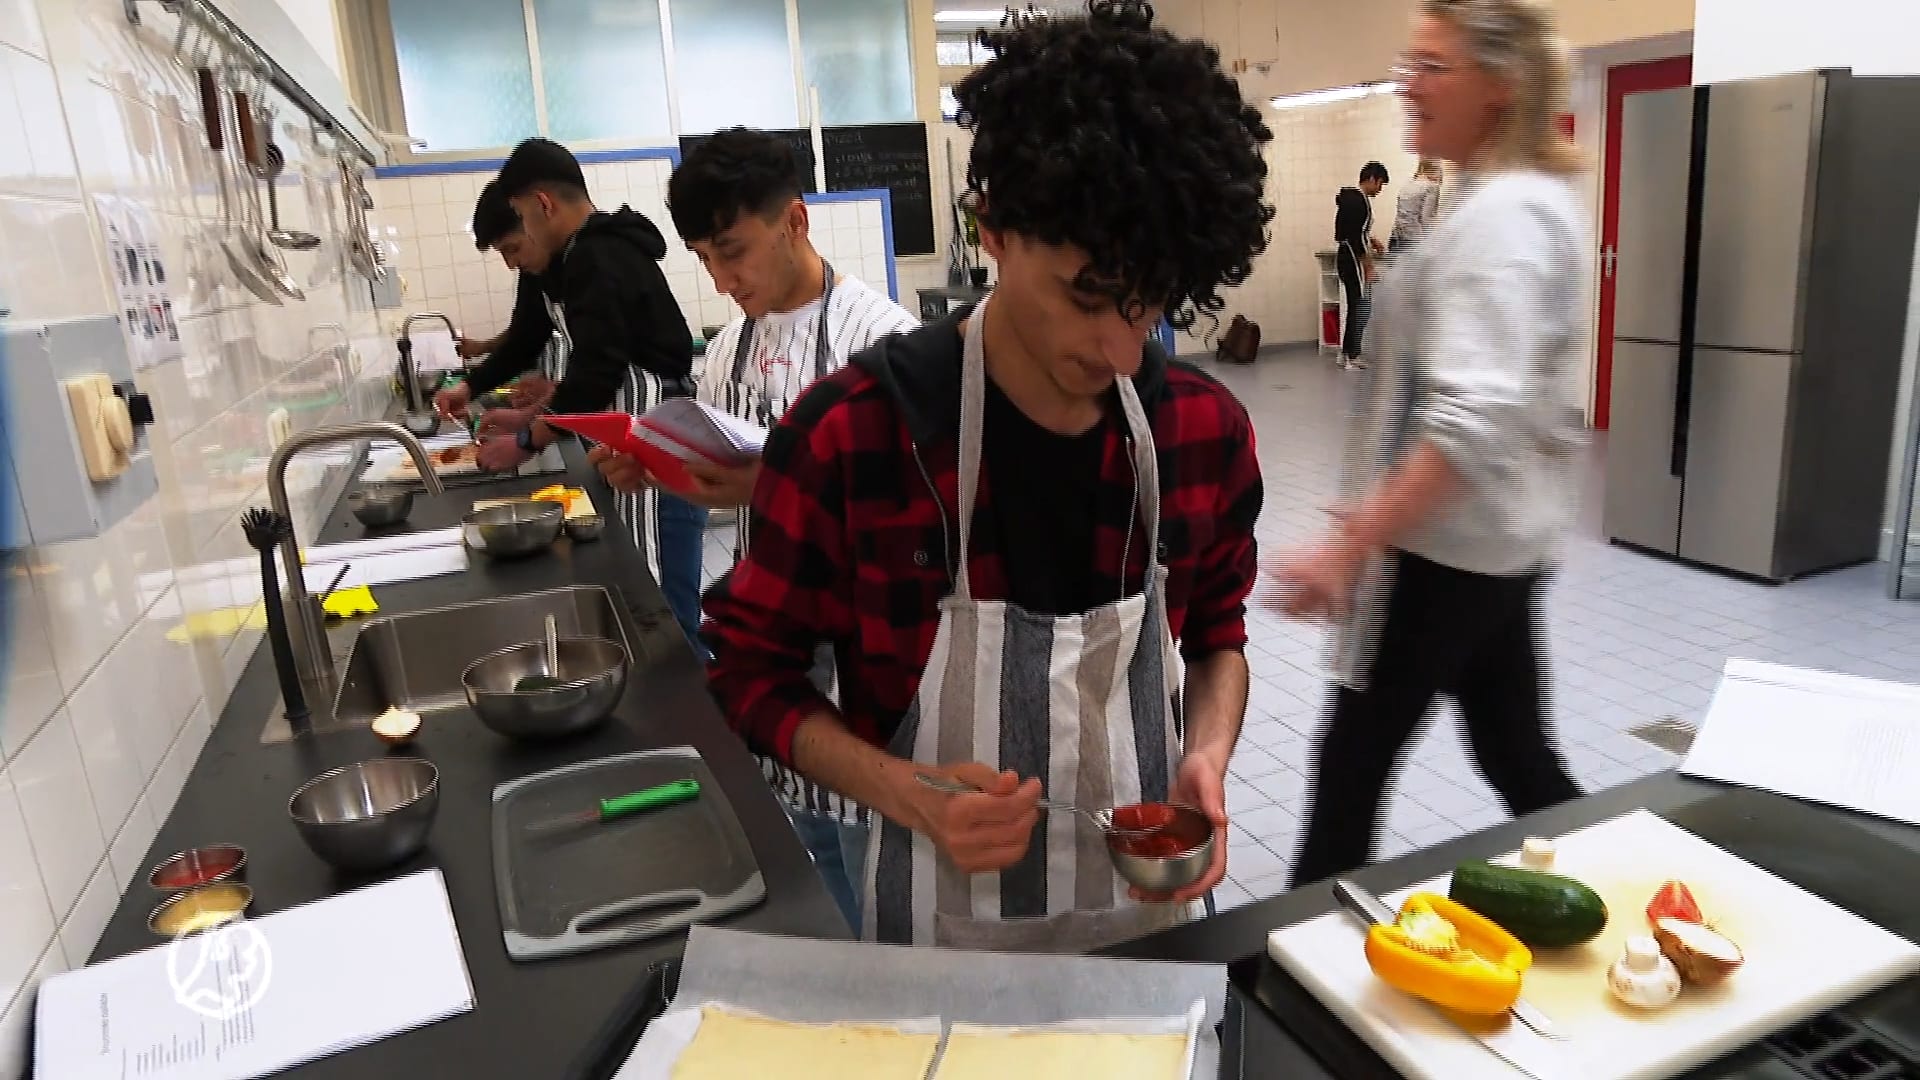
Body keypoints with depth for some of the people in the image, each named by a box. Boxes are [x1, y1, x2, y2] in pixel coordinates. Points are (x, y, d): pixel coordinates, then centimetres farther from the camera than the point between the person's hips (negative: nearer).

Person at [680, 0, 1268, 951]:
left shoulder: (1206, 432, -10)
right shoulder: (848, 436, -22)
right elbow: (755, 671, -9)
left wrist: (1207, 756, -12)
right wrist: (905, 795, -24)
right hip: (939, 934, -3)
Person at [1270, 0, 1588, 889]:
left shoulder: (1499, 217, -20)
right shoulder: (1537, 198, 13)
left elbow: (1472, 418, -30)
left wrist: (1349, 546, -31)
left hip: (1446, 547, -10)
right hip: (1501, 538, 10)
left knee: (1351, 761, 5)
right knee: (1517, 755, 19)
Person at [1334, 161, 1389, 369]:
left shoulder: (1349, 196, 14)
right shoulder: (1359, 200, -17)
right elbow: (1356, 237, -22)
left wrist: (1371, 240, 18)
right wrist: (1369, 267, -20)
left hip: (1344, 257, 10)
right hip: (1353, 259, -10)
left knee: (1355, 307, 14)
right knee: (1362, 307, -8)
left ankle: (1346, 354, 17)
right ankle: (1352, 357, -7)